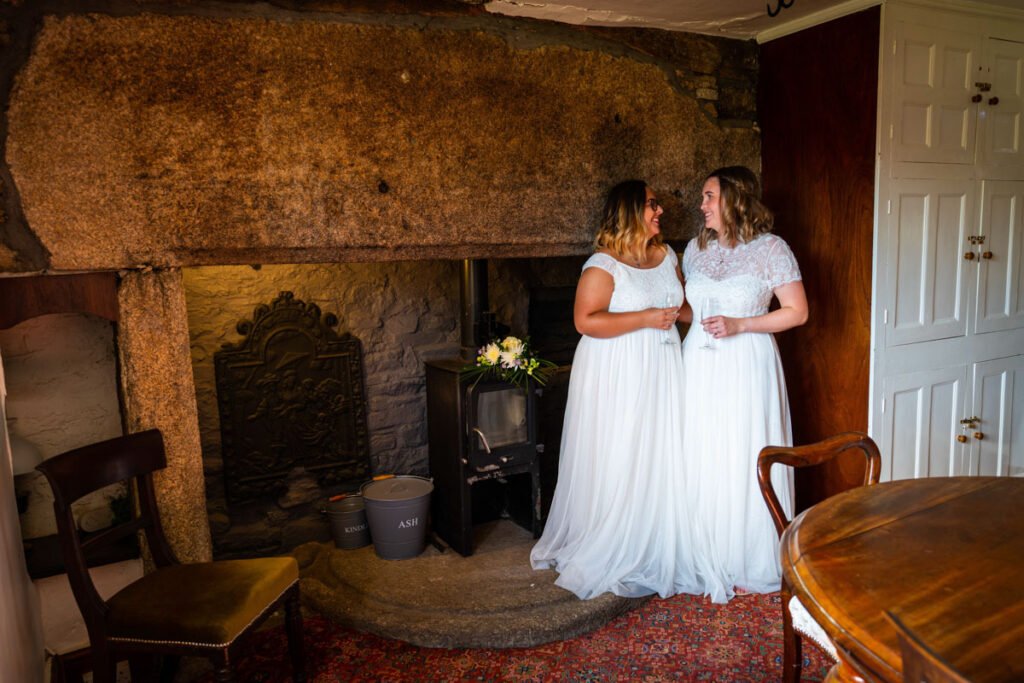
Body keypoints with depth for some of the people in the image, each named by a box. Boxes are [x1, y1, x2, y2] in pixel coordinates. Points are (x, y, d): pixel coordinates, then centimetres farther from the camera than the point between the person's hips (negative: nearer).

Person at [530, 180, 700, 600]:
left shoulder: (666, 256, 10)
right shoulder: (602, 265, -13)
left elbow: (682, 303, 23)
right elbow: (586, 321, -22)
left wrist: (677, 313, 0)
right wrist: (646, 318, -22)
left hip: (661, 374, 7)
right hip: (617, 378, -7)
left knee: (661, 461, 12)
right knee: (616, 466, 1)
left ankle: (656, 553, 28)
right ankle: (607, 558, 18)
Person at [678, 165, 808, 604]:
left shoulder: (770, 248, -5)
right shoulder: (696, 248, 11)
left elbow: (797, 312, -6)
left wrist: (739, 325, -15)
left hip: (747, 367, -5)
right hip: (700, 366, 5)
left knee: (746, 463, 2)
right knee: (702, 465, 7)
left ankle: (754, 568, 20)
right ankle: (708, 563, 23)